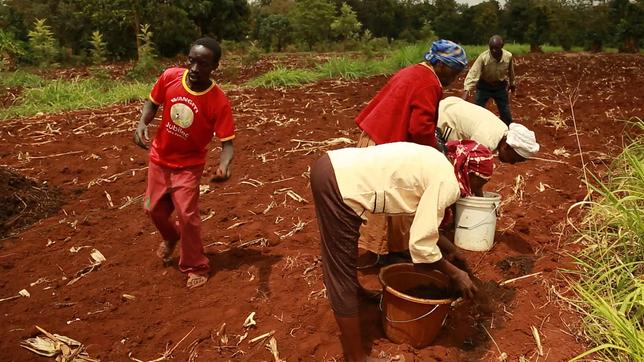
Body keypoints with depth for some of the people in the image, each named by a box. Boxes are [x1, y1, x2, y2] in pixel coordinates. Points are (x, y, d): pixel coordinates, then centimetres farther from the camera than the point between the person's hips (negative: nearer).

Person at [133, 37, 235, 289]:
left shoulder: (219, 102, -26)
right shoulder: (169, 77, -16)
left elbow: (227, 141, -24)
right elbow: (153, 102, 2)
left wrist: (224, 166, -44)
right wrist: (142, 124, -18)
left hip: (188, 165, -4)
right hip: (159, 158, 4)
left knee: (187, 215, -9)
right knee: (154, 209, 16)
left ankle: (195, 267, 14)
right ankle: (171, 237, 50)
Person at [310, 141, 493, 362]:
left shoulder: (436, 163, 18)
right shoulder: (448, 183, -9)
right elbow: (420, 244, -12)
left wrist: (445, 245, 30)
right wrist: (456, 274, 1)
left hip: (333, 167, 10)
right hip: (341, 186, -10)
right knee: (342, 276, 4)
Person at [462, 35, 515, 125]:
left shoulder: (508, 56, -18)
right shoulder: (483, 57, -29)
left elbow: (510, 71, 1)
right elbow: (473, 73, -37)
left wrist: (512, 83, 17)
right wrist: (467, 89, -49)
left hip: (500, 86, 2)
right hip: (484, 86, -2)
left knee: (505, 112, 11)